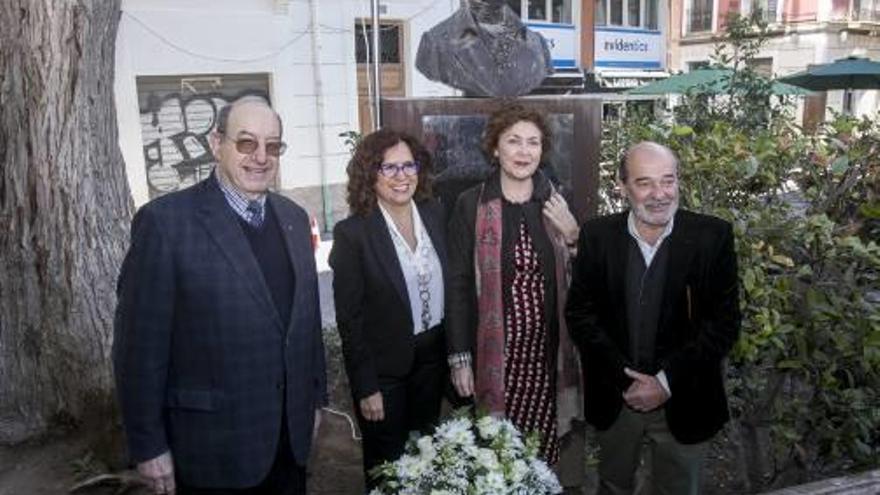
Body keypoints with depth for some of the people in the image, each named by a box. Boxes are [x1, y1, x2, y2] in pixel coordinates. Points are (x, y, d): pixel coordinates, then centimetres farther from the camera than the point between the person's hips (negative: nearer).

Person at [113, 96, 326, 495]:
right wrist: (148, 446, -10)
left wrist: (315, 397, 12)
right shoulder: (165, 221, -15)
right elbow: (139, 344, -13)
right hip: (212, 447, -5)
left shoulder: (294, 217, 4)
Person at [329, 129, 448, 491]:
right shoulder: (352, 233, -17)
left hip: (433, 356, 5)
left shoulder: (434, 214, -3)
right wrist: (366, 387, -13)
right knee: (387, 464, 15)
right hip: (385, 365, -4)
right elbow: (349, 318, -14)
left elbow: (448, 285, 6)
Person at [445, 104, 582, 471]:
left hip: (546, 348, 3)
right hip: (494, 349, -3)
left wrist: (573, 235, -6)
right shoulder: (471, 204, -6)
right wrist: (460, 358, -5)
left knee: (545, 448, 9)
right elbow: (458, 284, -4)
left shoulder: (555, 202, 5)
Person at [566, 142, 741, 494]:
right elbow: (579, 313, -6)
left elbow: (725, 322, -10)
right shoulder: (597, 236, -7)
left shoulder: (712, 236, -11)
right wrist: (624, 378, -14)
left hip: (683, 402, -1)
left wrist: (667, 381, -16)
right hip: (613, 399, 1)